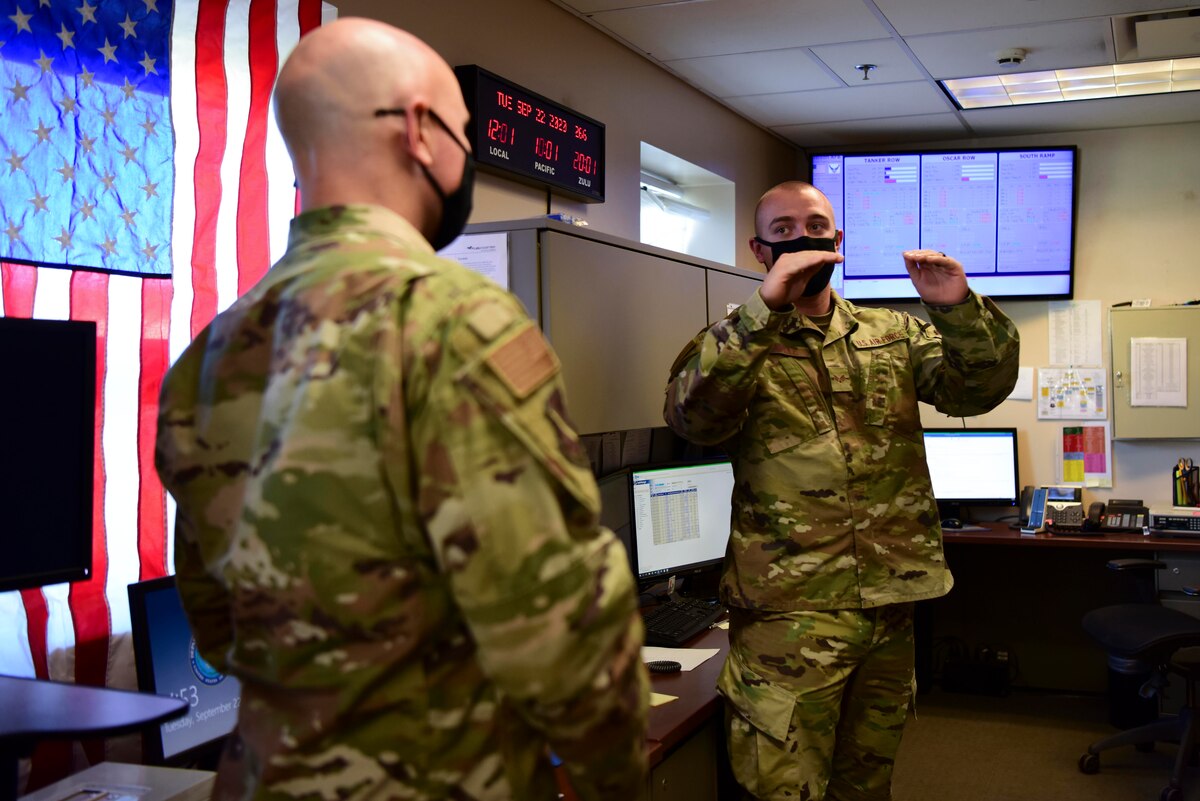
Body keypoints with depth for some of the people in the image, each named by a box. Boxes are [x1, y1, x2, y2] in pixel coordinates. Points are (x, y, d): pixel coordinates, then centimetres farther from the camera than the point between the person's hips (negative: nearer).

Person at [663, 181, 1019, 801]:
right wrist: (765, 308, -28)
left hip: (890, 603, 4)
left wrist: (959, 310, -16)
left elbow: (979, 389, 2)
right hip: (787, 612, -4)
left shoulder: (893, 335, 13)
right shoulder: (738, 344, 0)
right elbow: (692, 416, -20)